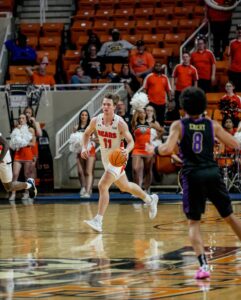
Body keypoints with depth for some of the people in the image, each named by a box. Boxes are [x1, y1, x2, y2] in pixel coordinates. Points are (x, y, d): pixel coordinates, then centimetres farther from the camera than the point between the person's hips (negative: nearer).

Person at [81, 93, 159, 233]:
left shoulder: (120, 123, -22)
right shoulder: (96, 120, -8)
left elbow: (131, 141, -17)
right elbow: (87, 133, 10)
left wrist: (126, 150, -39)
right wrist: (84, 147, -7)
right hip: (105, 158, 7)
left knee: (103, 185, -21)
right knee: (125, 187, 23)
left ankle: (98, 221, -20)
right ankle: (150, 199, 46)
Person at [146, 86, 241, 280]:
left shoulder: (179, 125, 1)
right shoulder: (212, 125, 7)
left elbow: (167, 149, -11)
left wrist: (153, 149, 8)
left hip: (193, 176, -2)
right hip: (213, 173, 2)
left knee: (194, 222, 7)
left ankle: (204, 265, -11)